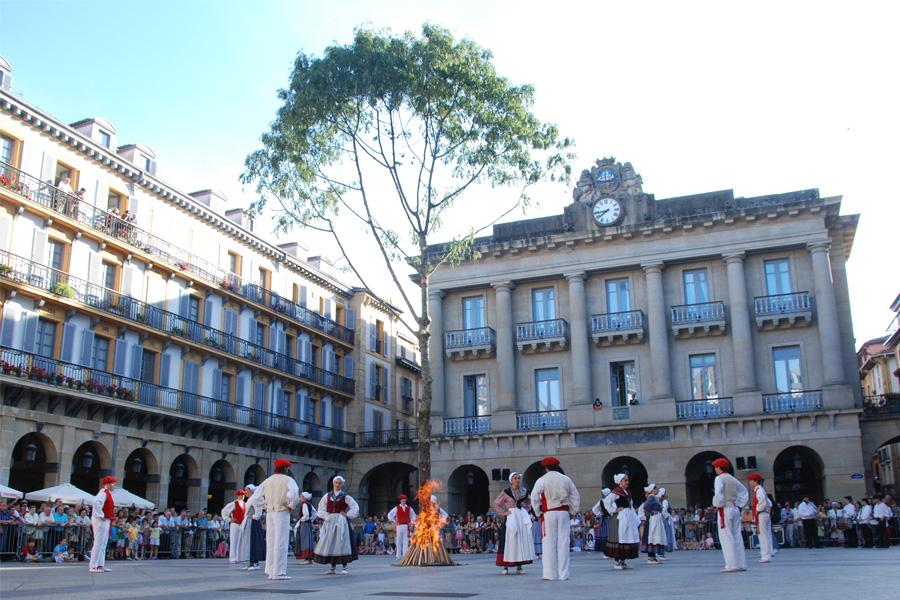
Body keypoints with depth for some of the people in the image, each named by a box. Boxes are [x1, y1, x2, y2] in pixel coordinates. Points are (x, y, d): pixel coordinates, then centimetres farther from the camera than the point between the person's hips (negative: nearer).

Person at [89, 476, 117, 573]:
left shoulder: (107, 493, 18)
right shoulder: (103, 493, -15)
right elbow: (96, 501, -32)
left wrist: (112, 509, 13)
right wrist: (101, 516, -26)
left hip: (105, 521, 11)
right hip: (101, 521, -11)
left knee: (103, 544, 13)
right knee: (99, 543, -8)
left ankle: (100, 565, 18)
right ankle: (94, 566, -6)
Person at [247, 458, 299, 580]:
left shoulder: (267, 481, 13)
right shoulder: (288, 480, -4)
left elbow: (255, 498, 11)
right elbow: (294, 492, -24)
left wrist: (264, 507, 16)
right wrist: (291, 505, -10)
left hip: (270, 513, 6)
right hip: (282, 512, -6)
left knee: (270, 542, 10)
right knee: (281, 543, -5)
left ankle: (271, 571, 12)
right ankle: (279, 572, -7)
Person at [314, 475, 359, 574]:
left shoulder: (345, 496, 3)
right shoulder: (327, 496, 11)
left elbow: (355, 507, 3)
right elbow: (321, 508, 20)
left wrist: (347, 515, -3)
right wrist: (326, 515, 6)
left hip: (341, 521, -3)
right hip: (330, 521, 3)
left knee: (342, 543, -6)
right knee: (330, 543, 1)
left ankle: (344, 567, 0)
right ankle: (333, 567, 9)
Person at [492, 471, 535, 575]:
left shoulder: (524, 491, 10)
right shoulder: (506, 492, -1)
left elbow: (529, 501, 28)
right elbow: (496, 504, 5)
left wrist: (526, 510, 12)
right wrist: (503, 513, -5)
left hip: (522, 517, 4)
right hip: (511, 517, -4)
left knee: (523, 541, 2)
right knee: (509, 541, -6)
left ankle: (519, 566, 7)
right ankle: (505, 567, -2)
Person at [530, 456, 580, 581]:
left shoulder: (542, 480, -3)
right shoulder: (566, 479, 8)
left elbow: (534, 497, -11)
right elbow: (575, 497, 12)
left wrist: (538, 512, -1)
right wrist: (572, 511, 17)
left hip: (549, 514, -3)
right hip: (564, 513, 3)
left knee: (549, 544, 0)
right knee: (563, 543, 5)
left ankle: (550, 574, 0)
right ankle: (563, 574, 7)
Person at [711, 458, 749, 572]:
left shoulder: (719, 478, -8)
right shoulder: (733, 479, 16)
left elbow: (718, 493, -23)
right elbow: (745, 493, 22)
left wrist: (717, 505, -10)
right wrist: (739, 505, 18)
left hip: (725, 510, -8)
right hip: (735, 509, 8)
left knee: (726, 537, -6)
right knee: (737, 537, 10)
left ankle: (731, 565, -11)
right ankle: (741, 564, 10)